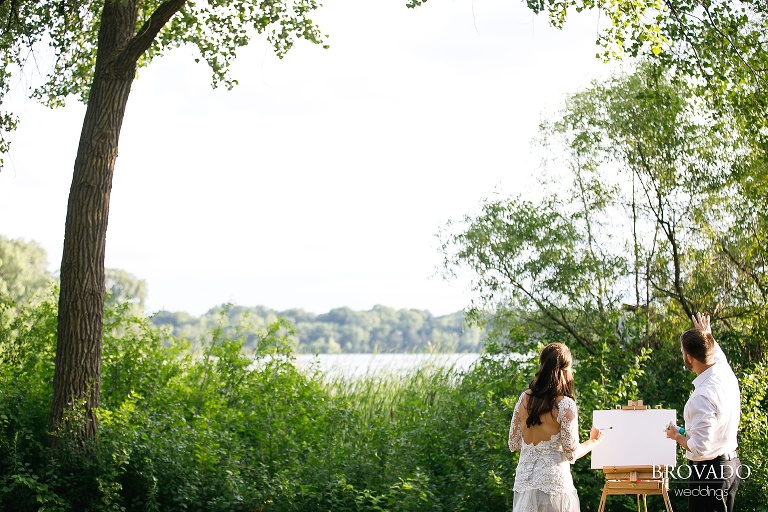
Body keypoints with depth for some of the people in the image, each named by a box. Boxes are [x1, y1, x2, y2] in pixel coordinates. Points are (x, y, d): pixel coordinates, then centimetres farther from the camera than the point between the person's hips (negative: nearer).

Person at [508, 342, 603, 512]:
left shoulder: (524, 398, 3)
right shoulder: (565, 405, -12)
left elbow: (513, 444, 8)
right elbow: (572, 453, -9)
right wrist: (594, 441, 10)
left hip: (524, 482, 5)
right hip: (553, 484, -5)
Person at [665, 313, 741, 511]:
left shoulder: (703, 396, -27)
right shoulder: (727, 374, -2)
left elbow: (699, 447, -25)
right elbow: (717, 353, 25)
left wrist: (676, 436, -6)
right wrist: (707, 336, 41)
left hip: (709, 469, -9)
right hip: (732, 463, 9)